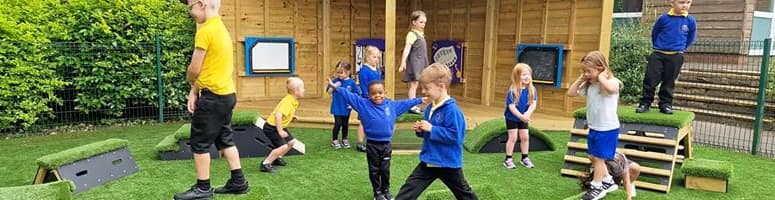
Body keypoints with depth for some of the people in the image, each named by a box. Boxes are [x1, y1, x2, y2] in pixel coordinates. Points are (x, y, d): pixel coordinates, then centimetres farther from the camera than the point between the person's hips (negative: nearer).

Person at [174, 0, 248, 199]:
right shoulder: (220, 28, 14)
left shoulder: (206, 31, -16)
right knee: (224, 139, 16)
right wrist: (194, 91, 10)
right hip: (227, 94, 9)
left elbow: (194, 69, -12)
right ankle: (238, 182, 21)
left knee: (199, 143, 2)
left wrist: (191, 84, 10)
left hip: (213, 96, -9)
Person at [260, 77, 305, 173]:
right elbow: (278, 115, -37)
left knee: (291, 141, 17)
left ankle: (276, 158, 31)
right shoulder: (287, 102, -27)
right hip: (271, 127, -10)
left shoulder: (293, 101, 4)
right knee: (283, 146, -20)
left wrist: (292, 117, 5)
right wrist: (280, 131, -35)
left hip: (280, 126, 10)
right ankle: (265, 164, -11)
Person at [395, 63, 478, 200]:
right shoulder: (430, 108, 4)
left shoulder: (452, 110, -23)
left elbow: (454, 135, -29)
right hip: (429, 161, 7)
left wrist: (431, 129, -26)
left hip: (448, 163, -7)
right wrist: (421, 131, -6)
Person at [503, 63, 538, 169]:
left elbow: (533, 104, -14)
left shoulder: (531, 89, -10)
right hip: (512, 118, -5)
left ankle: (524, 158, 27)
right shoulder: (512, 90, -24)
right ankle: (508, 159, 8)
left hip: (523, 118, 5)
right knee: (513, 137, -3)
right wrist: (521, 116, -32)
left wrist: (527, 114, -30)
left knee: (525, 137, 10)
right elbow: (511, 106, -26)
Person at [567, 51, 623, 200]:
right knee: (593, 157, 18)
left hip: (608, 129, -8)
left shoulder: (612, 82, -18)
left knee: (598, 158, 3)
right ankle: (608, 181, 38)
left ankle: (596, 187, 20)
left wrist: (601, 76, -27)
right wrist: (580, 79, -1)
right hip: (594, 128, 8)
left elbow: (611, 88, -43)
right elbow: (571, 93, 7)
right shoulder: (589, 85, 4)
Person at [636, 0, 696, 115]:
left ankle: (665, 104, 17)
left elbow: (691, 38, 14)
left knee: (669, 82, 7)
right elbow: (654, 33, 11)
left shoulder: (690, 21, -2)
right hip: (658, 55, -1)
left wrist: (681, 49, 16)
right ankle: (645, 103, 5)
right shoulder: (663, 18, -5)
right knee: (650, 80, -3)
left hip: (676, 57, 1)